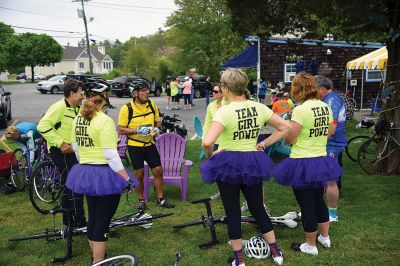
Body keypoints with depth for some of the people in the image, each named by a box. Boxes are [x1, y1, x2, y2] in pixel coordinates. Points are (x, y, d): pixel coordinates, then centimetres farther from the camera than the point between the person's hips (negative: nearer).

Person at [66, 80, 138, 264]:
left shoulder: (78, 118, 6)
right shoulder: (104, 121, -18)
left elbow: (76, 147, 15)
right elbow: (110, 154, -21)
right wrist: (127, 179, -17)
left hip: (84, 173, 8)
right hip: (104, 174, -8)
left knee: (92, 217, 20)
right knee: (102, 221, 2)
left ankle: (95, 257, 36)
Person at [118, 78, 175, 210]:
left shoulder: (152, 105, 0)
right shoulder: (127, 108, -13)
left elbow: (157, 121, 13)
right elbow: (121, 130, -11)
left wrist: (156, 129, -10)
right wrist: (138, 130, -24)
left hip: (150, 144, 4)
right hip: (135, 146, -4)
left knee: (158, 170, 4)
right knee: (139, 173, 5)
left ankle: (160, 199, 19)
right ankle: (141, 200, 22)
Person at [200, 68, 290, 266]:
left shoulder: (224, 111, -20)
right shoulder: (259, 107, -4)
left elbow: (207, 142, -32)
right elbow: (285, 127, 4)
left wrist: (209, 154, -11)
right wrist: (264, 144, 5)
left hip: (227, 163, -5)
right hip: (252, 162, 5)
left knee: (232, 212, 10)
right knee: (258, 208, 20)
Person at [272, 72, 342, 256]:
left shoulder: (301, 110, -20)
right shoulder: (326, 107, 2)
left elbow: (290, 139, -17)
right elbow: (327, 135, 12)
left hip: (302, 163, -7)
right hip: (321, 161, 7)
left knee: (306, 205, 7)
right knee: (318, 200, 24)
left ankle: (310, 246, 21)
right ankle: (325, 237, 39)